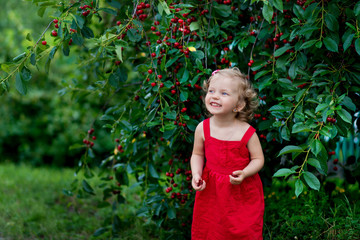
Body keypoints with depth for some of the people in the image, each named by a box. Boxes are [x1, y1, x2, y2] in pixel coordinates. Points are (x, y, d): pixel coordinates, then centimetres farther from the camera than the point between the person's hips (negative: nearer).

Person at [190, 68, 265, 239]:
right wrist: (196, 174, -10)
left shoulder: (246, 132, -16)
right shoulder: (202, 128, -8)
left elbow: (258, 159, -7)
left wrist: (244, 173, -24)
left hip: (242, 192, -2)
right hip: (211, 190, 2)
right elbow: (197, 154, 5)